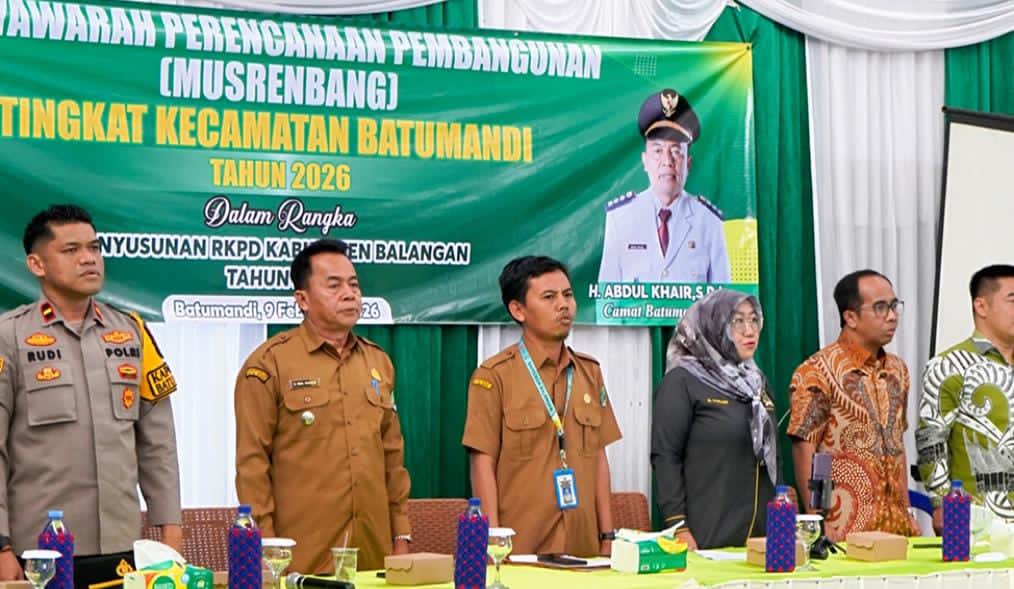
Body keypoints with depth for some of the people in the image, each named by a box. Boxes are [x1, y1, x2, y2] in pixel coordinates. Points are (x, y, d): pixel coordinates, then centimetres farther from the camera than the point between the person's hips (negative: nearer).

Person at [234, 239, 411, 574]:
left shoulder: (378, 362, 13)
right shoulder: (270, 363, -5)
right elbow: (252, 463, -6)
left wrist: (401, 534, 12)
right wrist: (264, 548, -10)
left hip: (374, 551, 5)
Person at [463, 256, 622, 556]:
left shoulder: (589, 371, 12)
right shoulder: (494, 376, -4)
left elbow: (598, 457, 14)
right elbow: (483, 464, -6)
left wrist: (607, 536, 8)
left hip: (583, 543, 5)